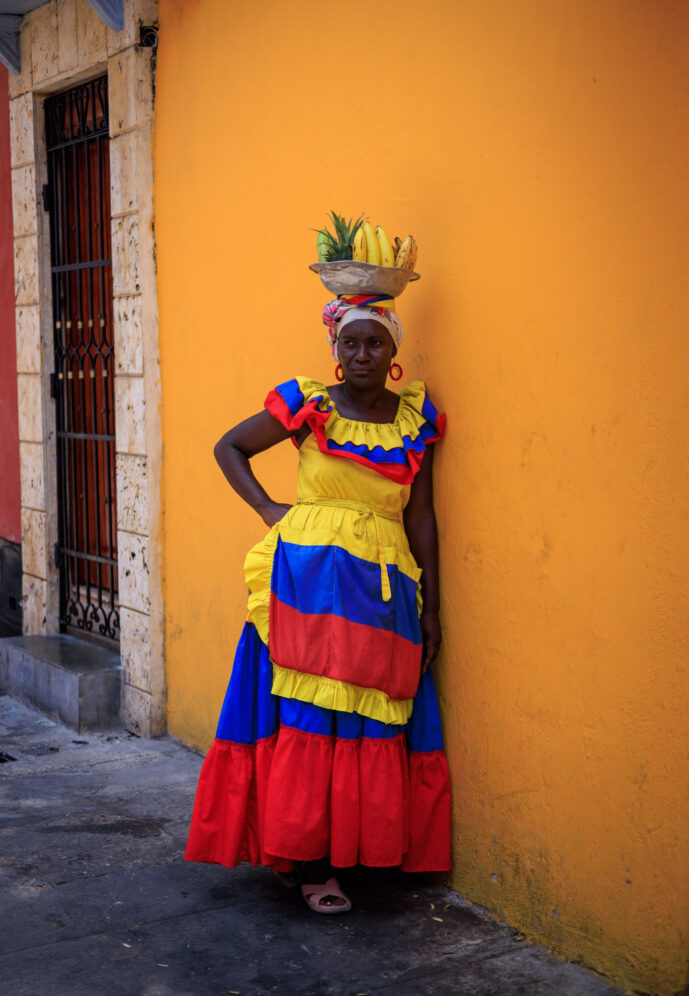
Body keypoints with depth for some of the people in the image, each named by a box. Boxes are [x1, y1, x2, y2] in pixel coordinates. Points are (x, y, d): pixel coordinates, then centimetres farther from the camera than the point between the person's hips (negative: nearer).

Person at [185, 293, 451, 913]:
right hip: (309, 579, -3)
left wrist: (431, 610, 7)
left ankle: (341, 848, 19)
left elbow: (421, 519, 9)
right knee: (304, 717, -2)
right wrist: (268, 509, -1)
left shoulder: (416, 419, 8)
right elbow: (230, 448, 12)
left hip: (385, 589, 3)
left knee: (368, 724, 5)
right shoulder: (308, 406, 1)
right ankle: (308, 864, 5)